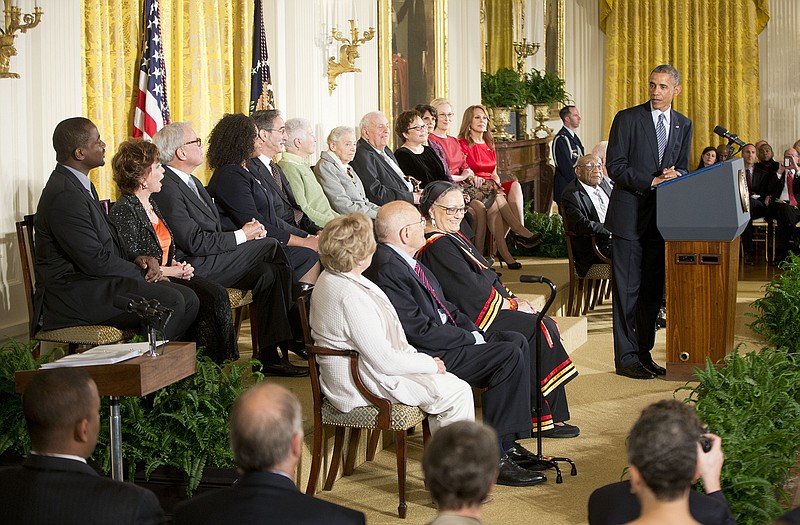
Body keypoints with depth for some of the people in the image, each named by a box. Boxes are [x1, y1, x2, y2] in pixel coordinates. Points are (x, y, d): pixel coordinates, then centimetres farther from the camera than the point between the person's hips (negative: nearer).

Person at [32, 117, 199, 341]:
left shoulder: (81, 184, 16)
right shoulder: (65, 195, -18)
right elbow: (95, 260, -20)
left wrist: (137, 258, 1)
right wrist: (142, 273, -8)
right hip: (72, 294, -10)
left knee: (188, 299, -3)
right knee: (170, 301, -23)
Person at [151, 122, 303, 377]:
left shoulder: (191, 182, 18)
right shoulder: (168, 189, -16)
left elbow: (213, 230, 21)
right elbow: (195, 242, -21)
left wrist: (248, 228, 1)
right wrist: (242, 235, -12)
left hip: (208, 260, 10)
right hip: (192, 267, -10)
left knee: (268, 272, -9)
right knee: (270, 246, -14)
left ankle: (269, 357, -10)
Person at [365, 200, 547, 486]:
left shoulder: (406, 259, 12)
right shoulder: (387, 269, -21)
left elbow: (442, 305, 20)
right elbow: (420, 331, -23)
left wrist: (473, 329, 5)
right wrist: (471, 338, -14)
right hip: (424, 355, -11)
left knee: (516, 341, 9)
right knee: (509, 356, -18)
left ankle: (509, 442, 10)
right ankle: (494, 456, -12)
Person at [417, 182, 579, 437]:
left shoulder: (453, 237, 17)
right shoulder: (437, 247, -16)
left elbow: (485, 276, 21)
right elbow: (472, 291, -18)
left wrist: (510, 297, 5)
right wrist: (511, 305, -9)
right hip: (471, 320, -10)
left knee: (547, 325, -4)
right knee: (542, 330, -16)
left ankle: (551, 415, -5)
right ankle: (542, 419, -9)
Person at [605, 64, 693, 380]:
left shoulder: (683, 125, 13)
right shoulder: (627, 118, -2)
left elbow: (683, 168, 15)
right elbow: (615, 167, -7)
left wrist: (675, 174, -9)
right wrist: (652, 182, -17)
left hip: (662, 218, 5)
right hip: (630, 215, -5)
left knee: (653, 290, 8)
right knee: (627, 290, -3)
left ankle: (644, 353, 17)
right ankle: (626, 357, 3)